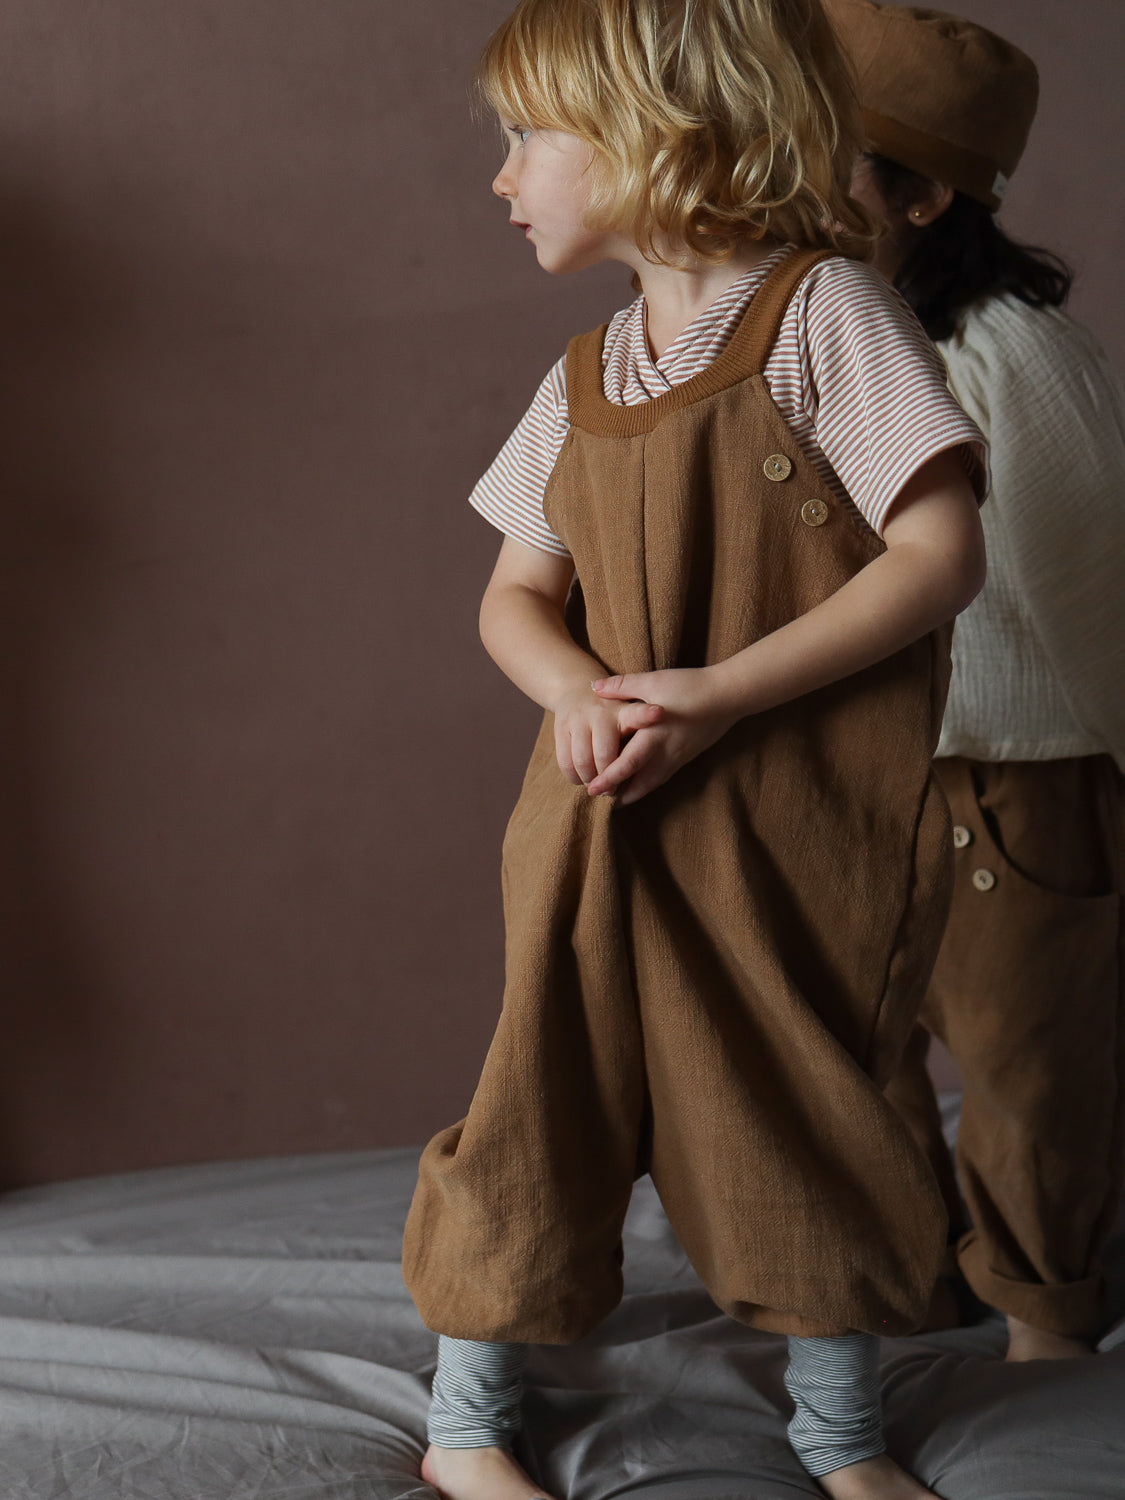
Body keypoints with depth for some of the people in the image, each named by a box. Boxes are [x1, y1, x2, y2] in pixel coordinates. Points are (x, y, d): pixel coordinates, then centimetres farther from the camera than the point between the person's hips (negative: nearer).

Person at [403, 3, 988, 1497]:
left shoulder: (820, 309, -9)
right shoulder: (584, 379, 9)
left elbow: (941, 553, -15)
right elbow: (518, 596, 14)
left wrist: (723, 690, -19)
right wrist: (578, 686, -10)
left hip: (800, 821, -4)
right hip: (612, 817, 4)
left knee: (815, 1116, 9)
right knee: (547, 1103, 6)